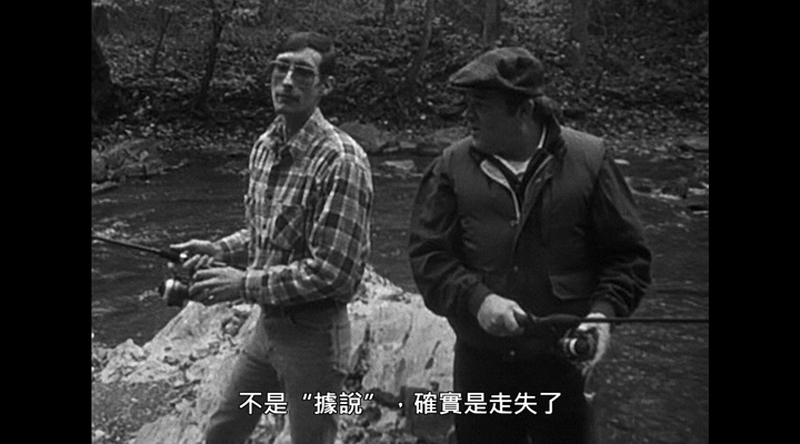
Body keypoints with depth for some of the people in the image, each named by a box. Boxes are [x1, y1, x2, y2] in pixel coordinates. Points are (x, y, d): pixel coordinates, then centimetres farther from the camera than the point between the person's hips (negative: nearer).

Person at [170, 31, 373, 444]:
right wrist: (218, 249, -1)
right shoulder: (265, 145, 3)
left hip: (313, 333, -7)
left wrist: (245, 284, -20)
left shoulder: (340, 160, -22)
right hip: (267, 324, 8)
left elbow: (333, 271, -25)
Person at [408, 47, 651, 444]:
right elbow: (426, 253, -6)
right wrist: (476, 299, -21)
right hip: (480, 363, 1)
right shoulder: (452, 167, -4)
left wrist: (603, 311, -15)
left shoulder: (589, 159, -6)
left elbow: (627, 254, 0)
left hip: (564, 361, -1)